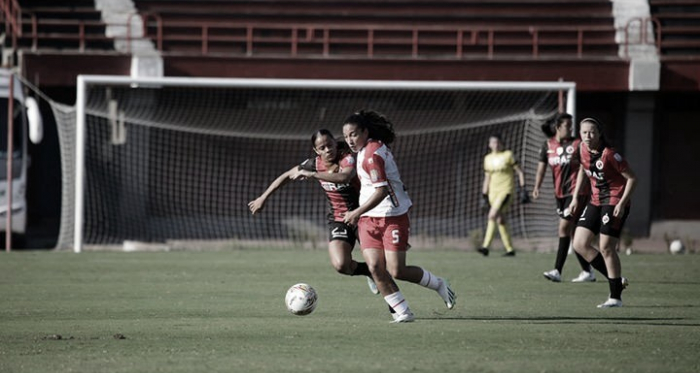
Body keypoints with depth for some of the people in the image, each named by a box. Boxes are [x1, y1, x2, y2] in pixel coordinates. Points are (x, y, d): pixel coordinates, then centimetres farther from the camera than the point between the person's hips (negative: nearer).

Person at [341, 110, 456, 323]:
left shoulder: (372, 154, -19)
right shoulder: (367, 150, 12)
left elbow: (381, 191, -25)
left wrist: (357, 213, -23)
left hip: (392, 217, -9)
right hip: (368, 219, 9)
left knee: (396, 271, -8)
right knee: (375, 268, -6)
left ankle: (438, 284, 17)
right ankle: (403, 312, -1)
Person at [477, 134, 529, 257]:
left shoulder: (508, 155, -2)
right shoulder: (488, 158, 12)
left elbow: (520, 172, 0)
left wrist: (522, 189, -7)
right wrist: (484, 197, 15)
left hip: (505, 190, -6)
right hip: (493, 191, 6)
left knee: (492, 216, -20)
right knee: (500, 220, 4)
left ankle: (486, 247, -25)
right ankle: (510, 249, 11)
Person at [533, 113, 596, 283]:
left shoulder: (577, 145, -5)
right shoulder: (548, 145, 6)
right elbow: (542, 166, 6)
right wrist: (537, 187, -7)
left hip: (576, 191, -6)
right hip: (560, 193, 6)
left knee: (564, 228, -13)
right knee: (572, 232, 8)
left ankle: (557, 271, -14)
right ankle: (587, 272, 16)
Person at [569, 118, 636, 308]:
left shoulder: (609, 154, -20)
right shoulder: (583, 149, 1)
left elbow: (632, 178, -16)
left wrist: (622, 203, -21)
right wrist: (575, 198, 17)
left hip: (615, 202, -8)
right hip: (595, 201, 8)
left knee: (606, 248, -10)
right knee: (580, 244, 1)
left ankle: (615, 297, 2)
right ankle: (616, 280, 13)